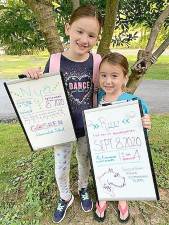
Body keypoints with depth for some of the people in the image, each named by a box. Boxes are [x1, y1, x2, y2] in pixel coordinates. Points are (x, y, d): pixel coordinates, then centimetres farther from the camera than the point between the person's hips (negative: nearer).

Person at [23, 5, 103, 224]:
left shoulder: (97, 61, -10)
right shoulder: (55, 61, -13)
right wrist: (34, 78, -22)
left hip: (88, 126, 1)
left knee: (85, 162, 24)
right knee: (61, 169, 17)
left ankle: (83, 189, 57)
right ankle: (65, 197, 50)